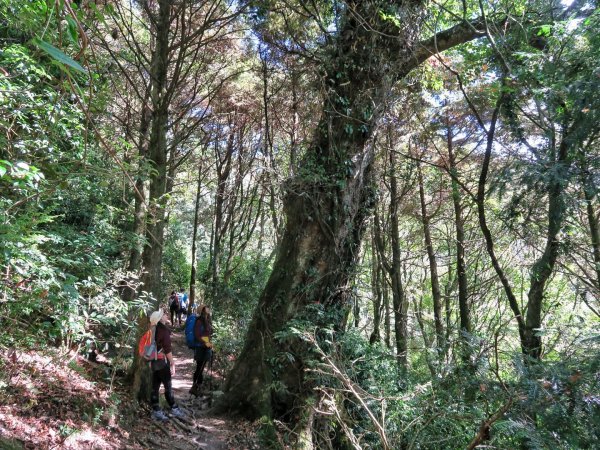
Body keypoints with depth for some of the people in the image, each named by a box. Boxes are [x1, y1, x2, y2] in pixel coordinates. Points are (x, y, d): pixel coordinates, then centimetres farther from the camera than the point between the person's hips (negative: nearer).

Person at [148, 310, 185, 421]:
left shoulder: (154, 330, 6)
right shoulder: (164, 330, -15)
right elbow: (168, 349, -17)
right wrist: (172, 364, -12)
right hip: (163, 361, -7)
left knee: (155, 386, 9)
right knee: (168, 387, 4)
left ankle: (156, 411, 14)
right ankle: (174, 409, 15)